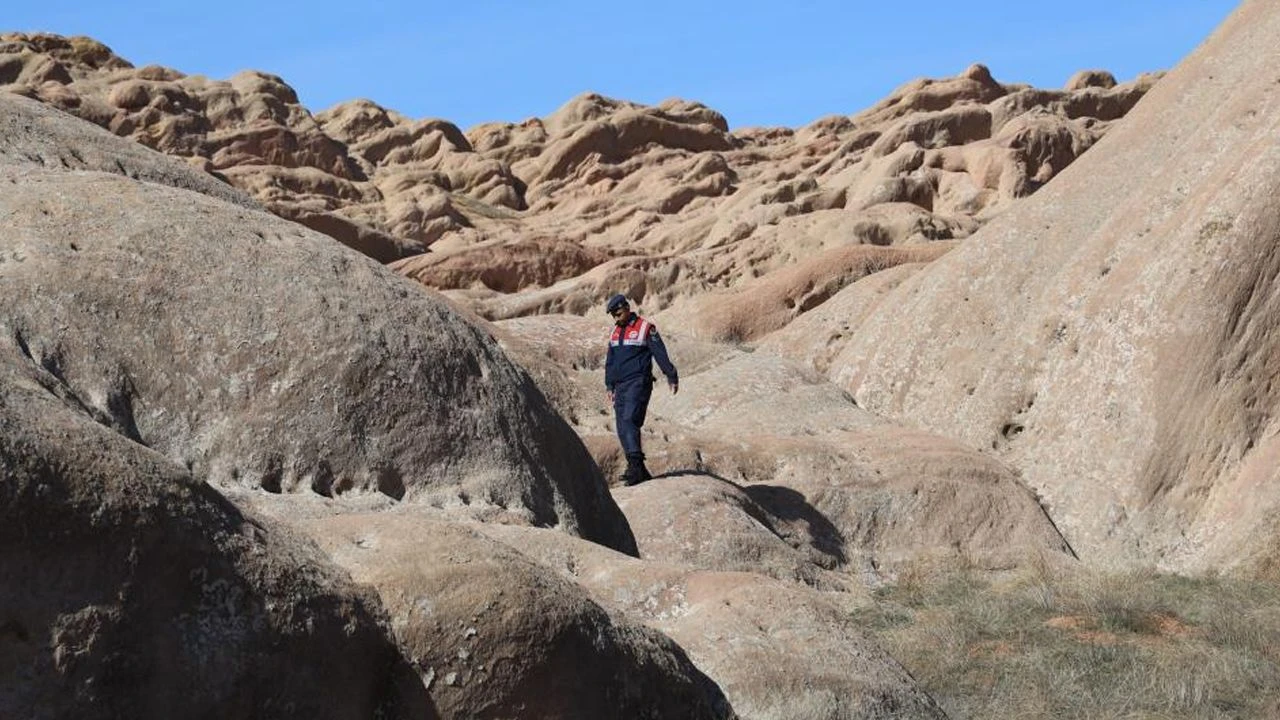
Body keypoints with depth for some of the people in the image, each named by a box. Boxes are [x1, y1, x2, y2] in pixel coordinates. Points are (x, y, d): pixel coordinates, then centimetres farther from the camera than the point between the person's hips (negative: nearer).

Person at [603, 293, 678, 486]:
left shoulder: (645, 328, -3)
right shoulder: (615, 331, 17)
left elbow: (660, 354, -4)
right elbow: (610, 361, 23)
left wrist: (671, 376, -5)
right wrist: (610, 386, 21)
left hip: (638, 383, -7)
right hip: (621, 386, 7)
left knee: (629, 420, -22)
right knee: (622, 429, 2)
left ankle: (636, 465, -27)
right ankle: (637, 470, 7)